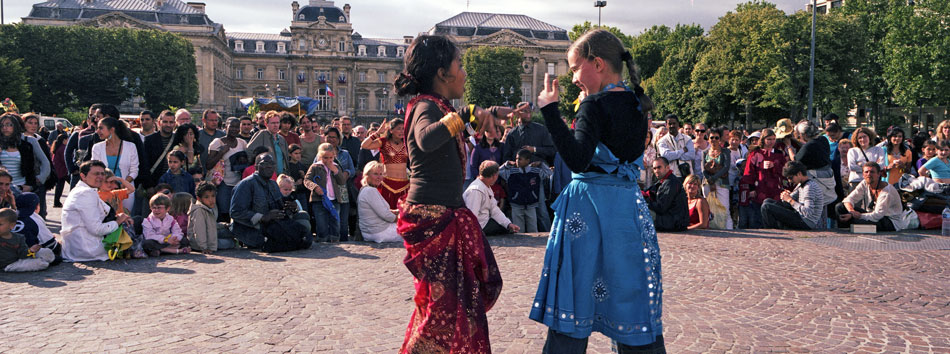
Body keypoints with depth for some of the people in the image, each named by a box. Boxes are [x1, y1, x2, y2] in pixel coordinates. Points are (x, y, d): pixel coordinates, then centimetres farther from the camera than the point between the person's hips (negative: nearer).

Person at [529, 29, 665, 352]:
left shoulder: (595, 105, -14)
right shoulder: (637, 104, 8)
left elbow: (577, 160, -26)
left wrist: (550, 109, -24)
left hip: (590, 205, -7)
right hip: (628, 204, 7)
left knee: (575, 298, 3)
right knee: (633, 298, 13)